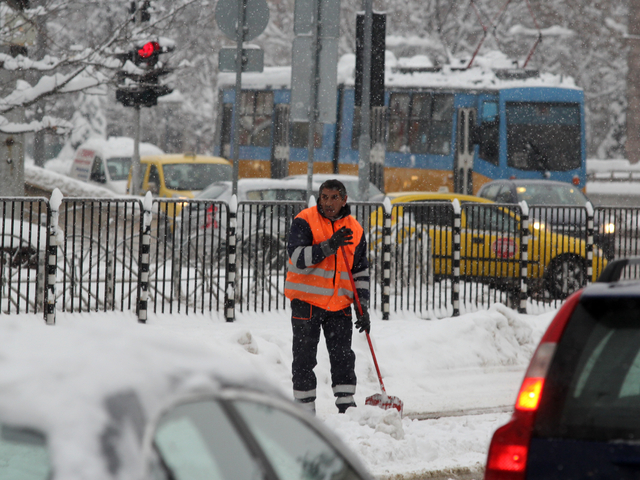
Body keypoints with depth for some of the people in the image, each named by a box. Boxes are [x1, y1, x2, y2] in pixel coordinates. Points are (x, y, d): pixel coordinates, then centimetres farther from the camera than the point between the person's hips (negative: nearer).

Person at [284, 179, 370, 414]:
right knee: (304, 359, 2)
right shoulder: (304, 221, -7)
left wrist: (363, 308, 7)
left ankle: (346, 406, 4)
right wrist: (329, 246, -29)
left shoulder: (354, 230, 7)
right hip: (306, 301, -3)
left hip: (339, 305, 3)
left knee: (343, 357, 0)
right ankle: (305, 410, 10)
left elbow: (361, 272, 14)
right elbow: (297, 258, -20)